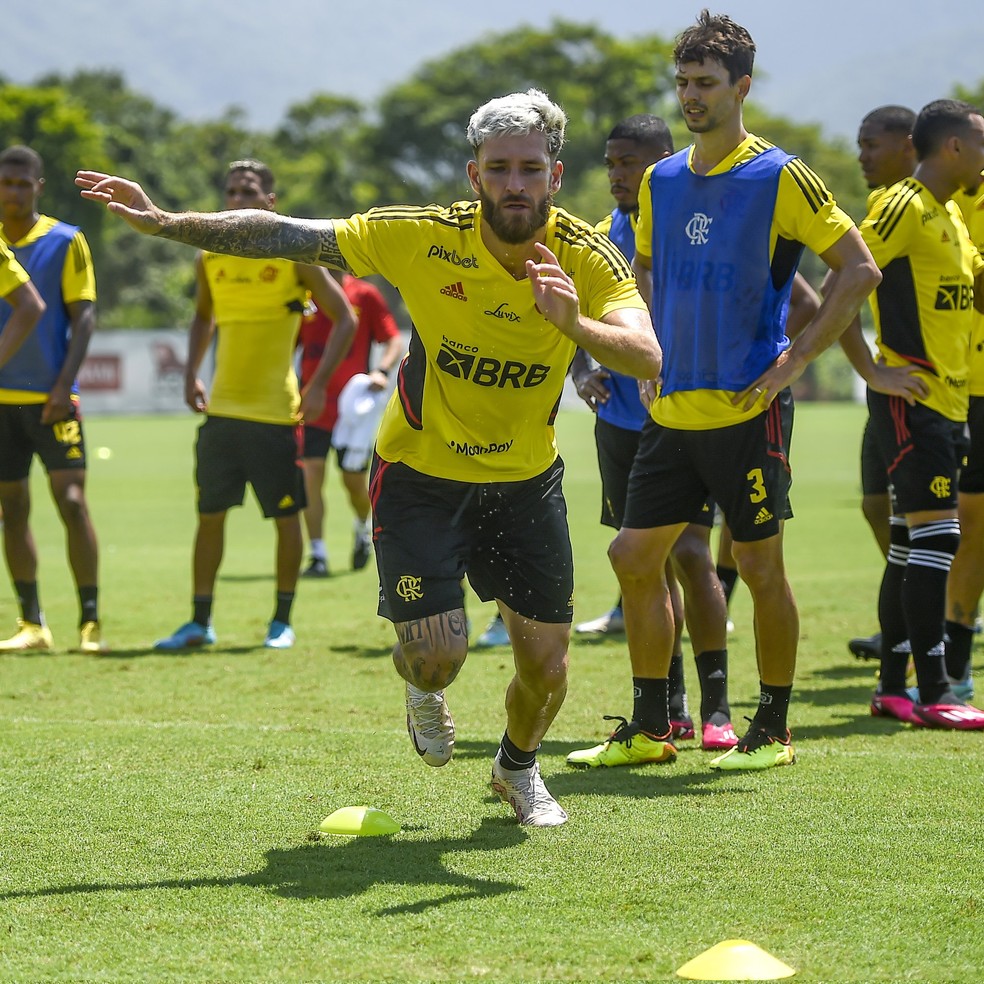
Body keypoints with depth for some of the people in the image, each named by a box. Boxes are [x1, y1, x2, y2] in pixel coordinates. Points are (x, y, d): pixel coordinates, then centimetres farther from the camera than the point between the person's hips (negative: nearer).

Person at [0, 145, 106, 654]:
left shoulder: (65, 241, -1)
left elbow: (83, 316, -3)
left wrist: (63, 386, -12)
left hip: (51, 398, -3)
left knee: (71, 501, -9)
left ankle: (90, 621, -4)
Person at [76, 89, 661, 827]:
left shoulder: (587, 258, -20)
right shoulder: (424, 239, -21)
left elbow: (647, 359, -36)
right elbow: (286, 238, -13)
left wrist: (576, 324, -56)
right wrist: (163, 222, -17)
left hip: (526, 482, 1)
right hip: (420, 474, -1)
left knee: (545, 666, 2)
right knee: (437, 655, -13)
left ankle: (518, 768, 38)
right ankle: (424, 689, 29)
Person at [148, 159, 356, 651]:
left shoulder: (295, 254, -6)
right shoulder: (210, 258, 7)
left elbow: (344, 319, -2)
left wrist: (318, 384, -11)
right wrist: (191, 375, 10)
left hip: (276, 411, -4)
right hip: (221, 409, 4)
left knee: (286, 515, 2)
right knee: (209, 514, 5)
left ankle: (282, 621, 13)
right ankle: (200, 622, 12)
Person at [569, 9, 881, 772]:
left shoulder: (781, 178, -8)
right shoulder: (661, 181, 10)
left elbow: (860, 269, -7)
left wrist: (797, 358, -11)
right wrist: (648, 352, 12)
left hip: (748, 410, -6)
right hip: (672, 410, 6)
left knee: (761, 566, -1)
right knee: (635, 557, 5)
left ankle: (773, 731, 11)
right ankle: (650, 728, 15)